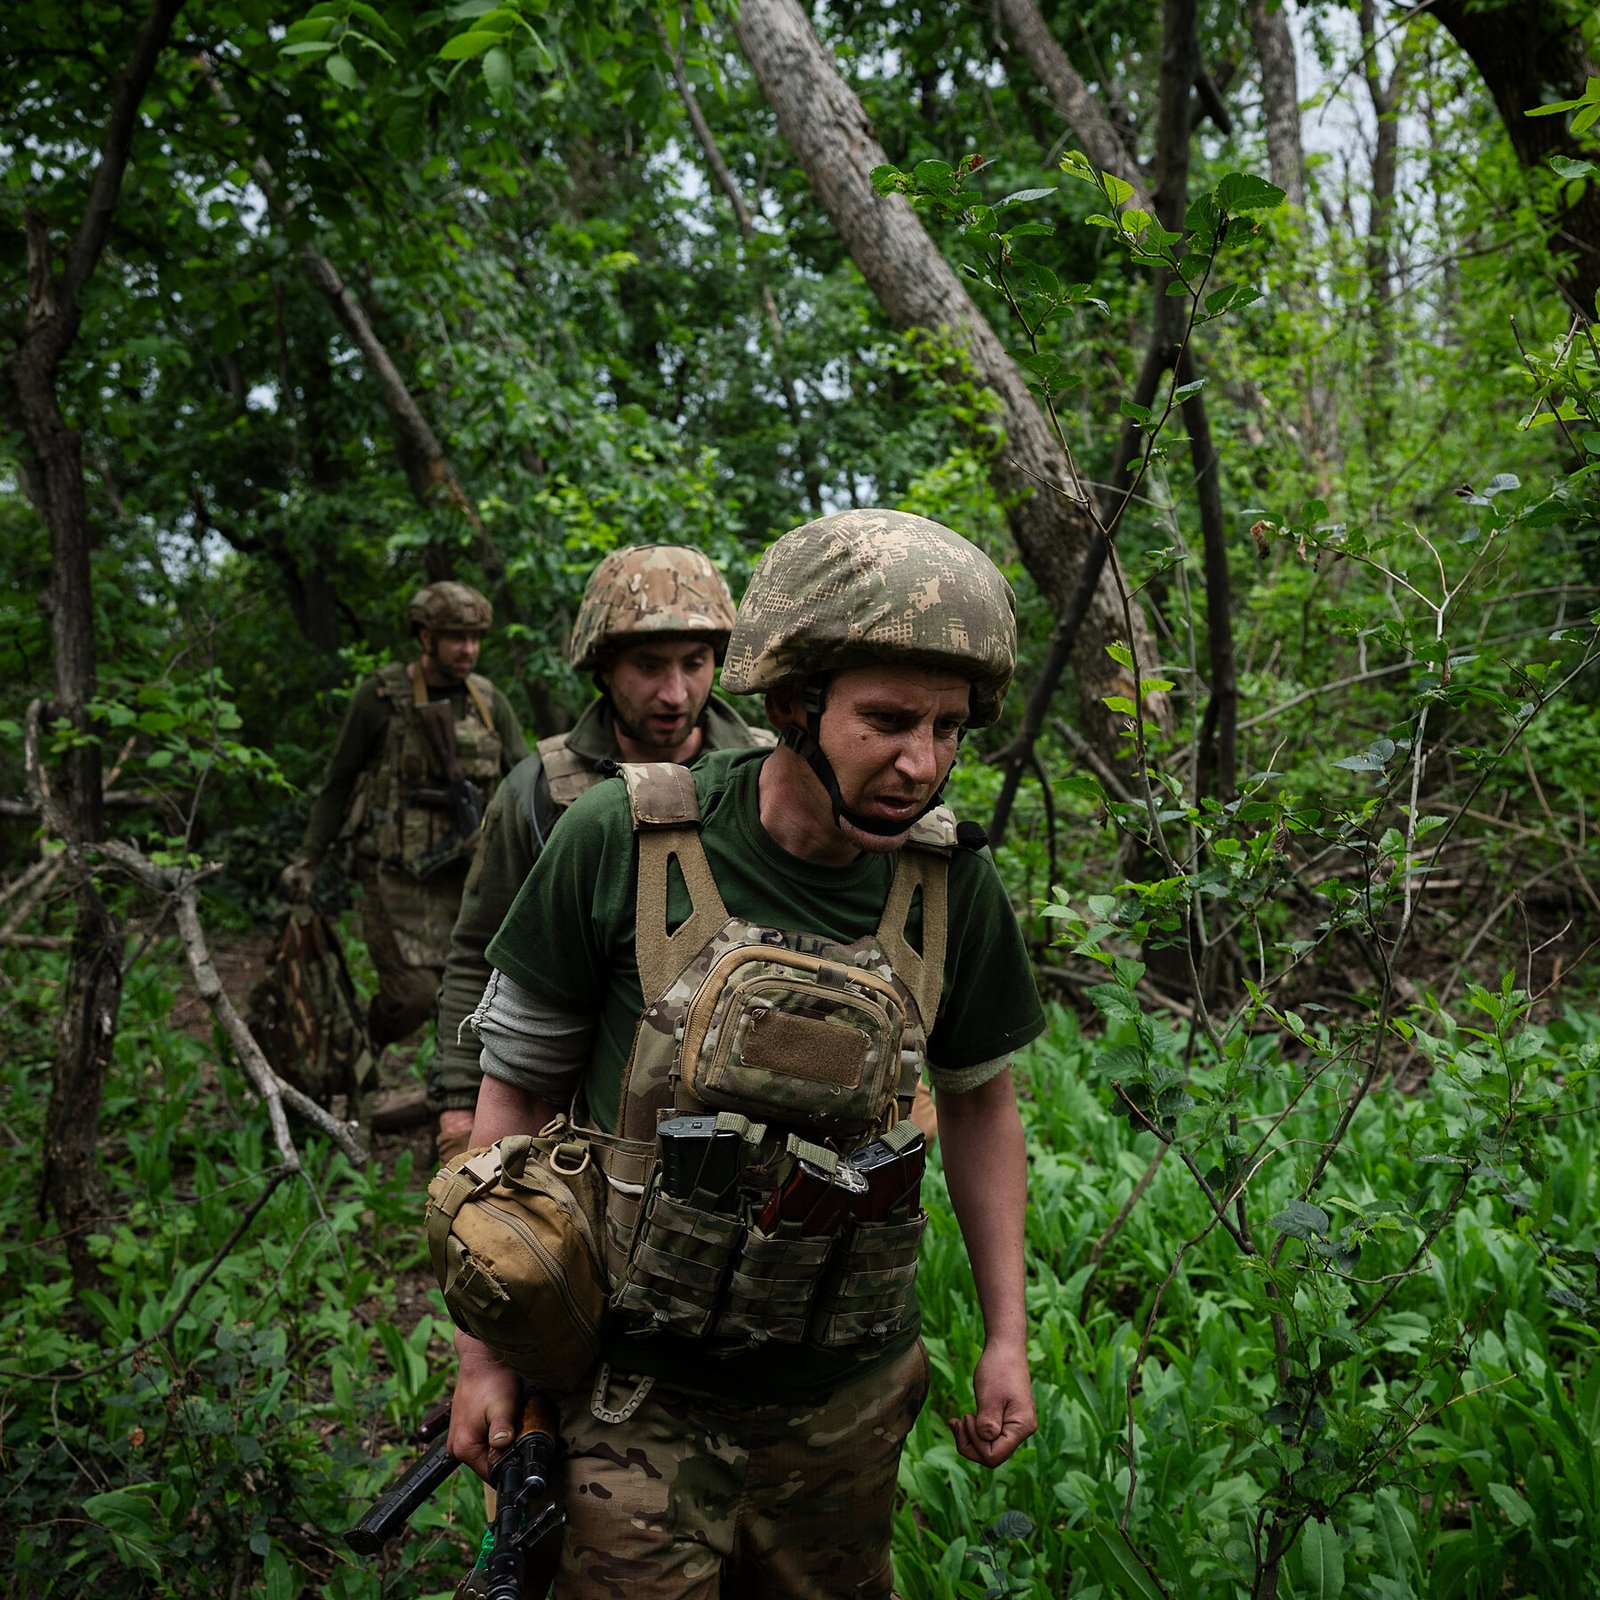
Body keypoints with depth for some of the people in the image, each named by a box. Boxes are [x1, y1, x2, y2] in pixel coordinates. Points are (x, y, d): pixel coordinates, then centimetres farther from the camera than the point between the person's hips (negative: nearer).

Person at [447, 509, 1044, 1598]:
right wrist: (485, 1351, -3)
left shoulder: (952, 884, -10)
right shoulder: (619, 843, -17)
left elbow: (979, 1099, 7)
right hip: (641, 1389, -2)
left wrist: (1007, 1336, 8)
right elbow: (519, 1087, -6)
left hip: (845, 1393, 3)